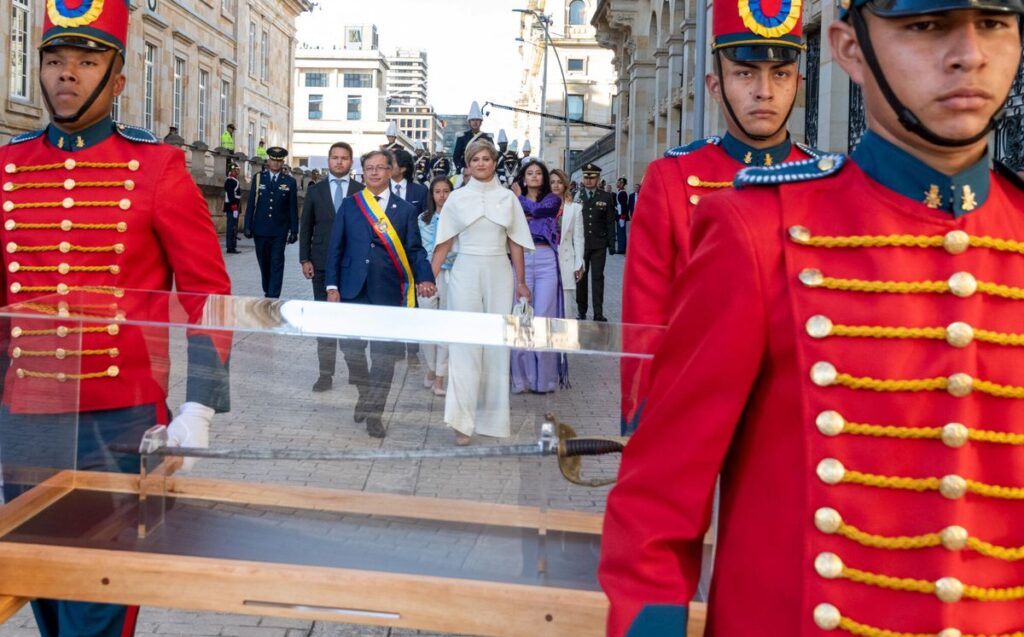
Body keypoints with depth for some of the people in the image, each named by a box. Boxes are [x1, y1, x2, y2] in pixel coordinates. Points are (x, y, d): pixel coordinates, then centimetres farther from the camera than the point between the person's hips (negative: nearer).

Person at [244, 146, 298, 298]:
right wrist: (248, 226, 0)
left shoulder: (290, 181, 2)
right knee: (264, 262, 11)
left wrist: (294, 230, -3)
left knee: (277, 263, -5)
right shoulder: (258, 178, 6)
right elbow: (251, 204, 5)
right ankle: (267, 292, 26)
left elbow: (293, 208, 1)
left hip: (279, 230, -2)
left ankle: (273, 296, -6)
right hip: (260, 229, 2)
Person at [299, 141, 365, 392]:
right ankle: (326, 373, 6)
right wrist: (305, 259, 0)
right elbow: (305, 227, 8)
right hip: (322, 264, 1)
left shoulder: (361, 191, 3)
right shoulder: (315, 191, 7)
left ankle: (355, 369, 14)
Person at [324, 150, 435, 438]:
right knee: (352, 347, 8)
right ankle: (365, 395, 33)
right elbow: (335, 248, 8)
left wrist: (424, 278, -16)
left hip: (389, 292, -1)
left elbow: (415, 250, 2)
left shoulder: (405, 209, 6)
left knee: (384, 354, -2)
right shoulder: (349, 205, 8)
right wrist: (332, 285, 0)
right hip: (353, 290, 1)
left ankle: (375, 413, 9)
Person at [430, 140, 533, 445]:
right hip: (466, 272, -1)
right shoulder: (457, 197, 4)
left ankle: (492, 413, 19)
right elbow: (444, 242, 5)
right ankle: (462, 420, -5)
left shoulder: (507, 197, 7)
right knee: (465, 343, -4)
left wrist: (521, 282, 6)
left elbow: (515, 243, 8)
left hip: (499, 274, 1)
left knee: (497, 344, 6)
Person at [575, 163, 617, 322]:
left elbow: (610, 222, 5)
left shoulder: (606, 197, 5)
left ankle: (598, 313, 0)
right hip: (580, 243, 1)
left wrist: (611, 243, 0)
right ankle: (581, 311, 16)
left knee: (598, 278, -1)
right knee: (581, 277, 7)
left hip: (598, 244, -1)